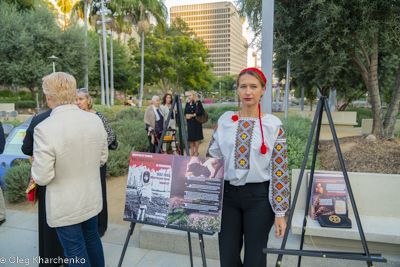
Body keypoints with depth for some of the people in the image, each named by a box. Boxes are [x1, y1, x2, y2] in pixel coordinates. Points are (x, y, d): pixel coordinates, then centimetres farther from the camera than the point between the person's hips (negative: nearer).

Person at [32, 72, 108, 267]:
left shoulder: (44, 129, -24)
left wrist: (38, 163, 1)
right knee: (92, 238, 26)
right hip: (92, 199, 5)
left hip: (66, 207, -5)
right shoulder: (95, 120, -7)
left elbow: (42, 177, -18)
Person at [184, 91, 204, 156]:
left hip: (196, 122, -5)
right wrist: (187, 115, -10)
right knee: (190, 137, 6)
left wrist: (193, 115, -16)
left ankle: (196, 152, 10)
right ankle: (192, 152, 16)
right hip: (189, 122, 5)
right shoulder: (187, 104, 14)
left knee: (196, 137, -2)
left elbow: (201, 111, -12)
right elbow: (185, 112, 13)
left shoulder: (198, 102, -3)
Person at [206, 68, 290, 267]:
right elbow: (212, 157, 11)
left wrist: (280, 212, -6)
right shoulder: (225, 120, 3)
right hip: (228, 193, 3)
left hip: (258, 197, -2)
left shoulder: (273, 124, -5)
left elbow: (279, 171, -5)